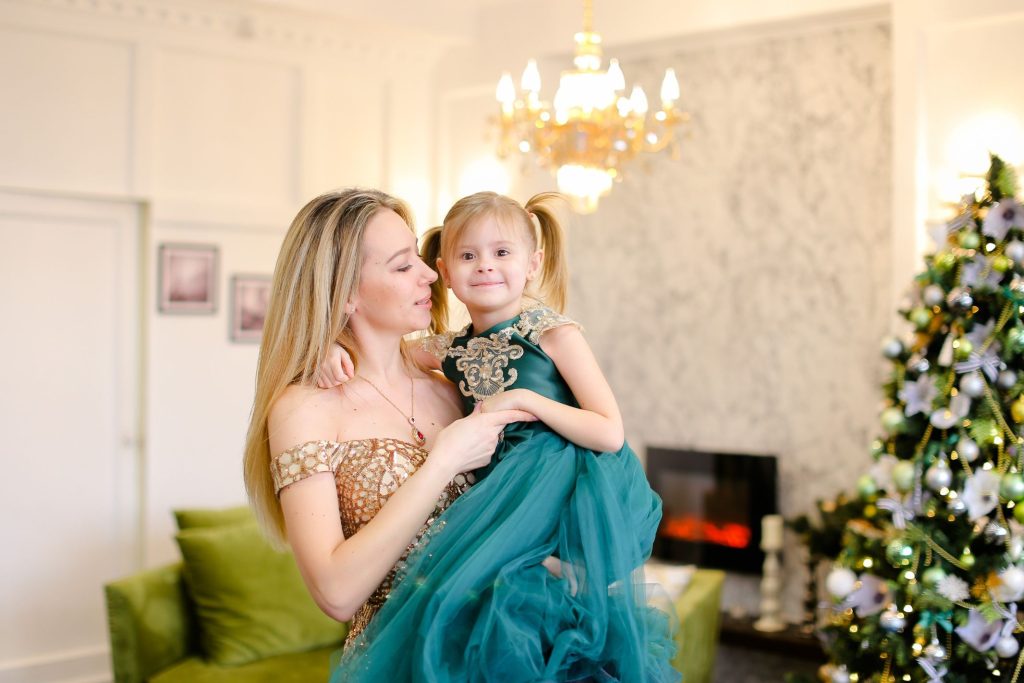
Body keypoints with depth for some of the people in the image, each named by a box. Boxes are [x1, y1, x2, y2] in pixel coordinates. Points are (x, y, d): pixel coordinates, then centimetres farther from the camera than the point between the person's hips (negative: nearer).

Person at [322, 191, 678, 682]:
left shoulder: (554, 334, -5)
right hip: (502, 494, 5)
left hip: (563, 493, -5)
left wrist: (524, 400, -15)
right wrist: (335, 347, -4)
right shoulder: (449, 351, 9)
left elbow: (610, 434, -11)